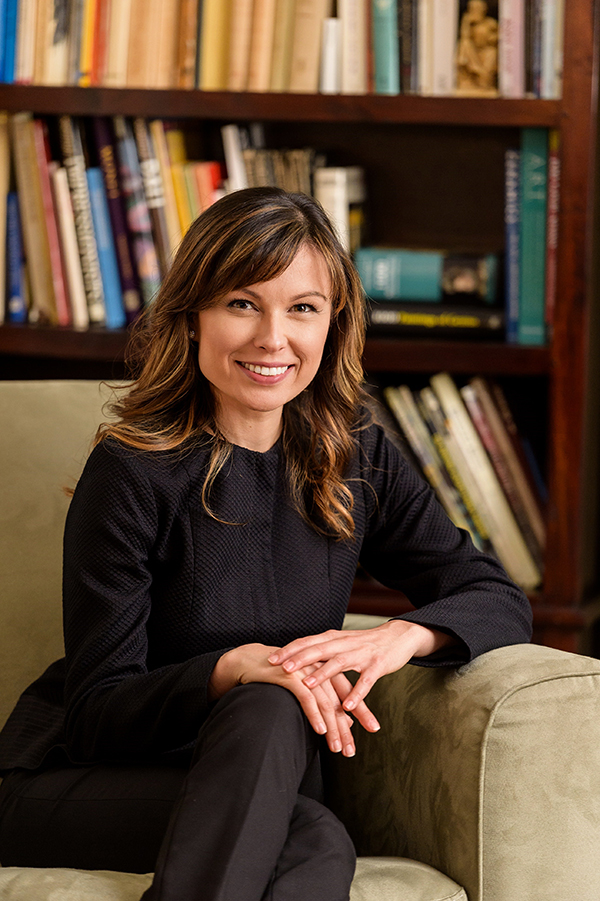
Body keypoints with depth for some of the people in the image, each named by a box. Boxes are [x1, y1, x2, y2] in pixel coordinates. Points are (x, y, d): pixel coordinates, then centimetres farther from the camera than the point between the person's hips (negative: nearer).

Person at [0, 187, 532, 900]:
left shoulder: (357, 458, 2)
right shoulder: (132, 472, -13)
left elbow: (501, 600, 1)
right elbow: (99, 711, -13)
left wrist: (402, 636, -22)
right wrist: (238, 667, -33)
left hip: (258, 788, 4)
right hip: (70, 781, -4)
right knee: (316, 843, -33)